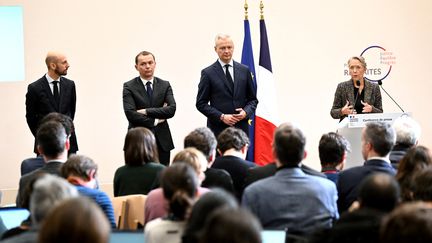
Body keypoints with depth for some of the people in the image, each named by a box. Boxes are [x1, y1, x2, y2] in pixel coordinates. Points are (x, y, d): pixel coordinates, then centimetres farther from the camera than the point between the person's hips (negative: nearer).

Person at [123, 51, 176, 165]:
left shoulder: (165, 85, 9)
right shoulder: (129, 87, 1)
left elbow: (172, 109, -5)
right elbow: (130, 114, -11)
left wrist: (147, 111, -12)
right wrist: (155, 120, -8)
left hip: (162, 141, 3)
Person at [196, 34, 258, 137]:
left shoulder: (244, 70, 10)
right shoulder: (208, 73, 1)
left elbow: (253, 99, 15)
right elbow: (201, 103, 0)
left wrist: (246, 112, -5)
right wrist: (221, 117, -11)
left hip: (241, 128, 2)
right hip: (218, 129, -2)